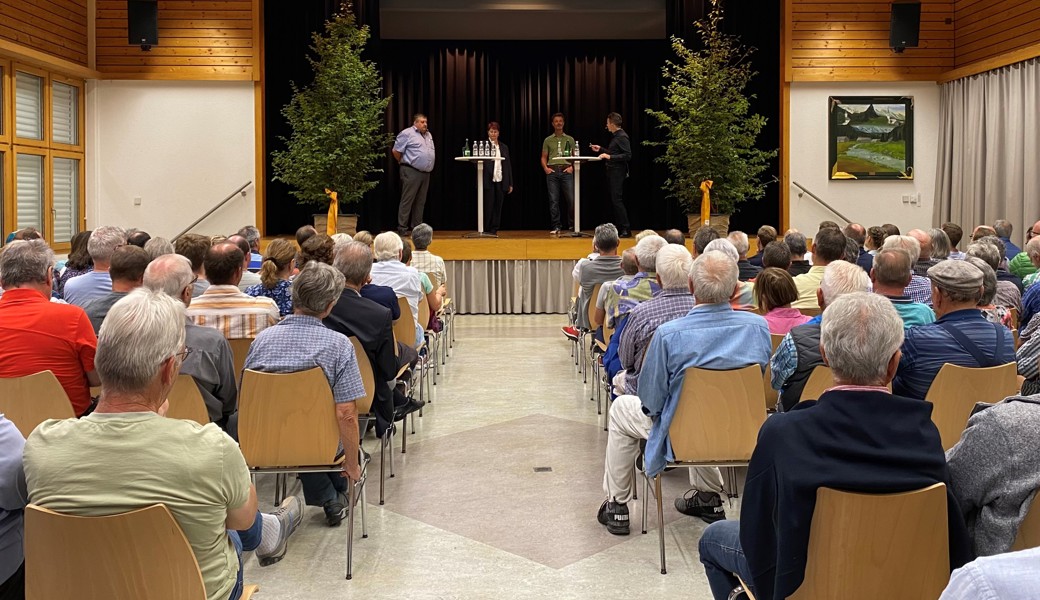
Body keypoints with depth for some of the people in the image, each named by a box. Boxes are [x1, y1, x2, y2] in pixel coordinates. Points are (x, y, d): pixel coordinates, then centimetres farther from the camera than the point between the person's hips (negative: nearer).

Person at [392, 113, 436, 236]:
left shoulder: (428, 135, 18)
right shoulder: (407, 134, -6)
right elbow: (396, 150, -7)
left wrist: (429, 166, 16)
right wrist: (403, 162, 4)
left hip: (426, 172, 8)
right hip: (411, 172, -8)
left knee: (420, 201, 10)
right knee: (407, 200, -6)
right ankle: (402, 228, -4)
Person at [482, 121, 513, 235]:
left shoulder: (504, 147, 14)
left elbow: (508, 166, 14)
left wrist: (510, 183, 9)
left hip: (500, 181, 4)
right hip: (488, 181, -4)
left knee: (498, 206, 4)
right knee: (488, 206, -4)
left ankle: (494, 230, 9)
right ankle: (486, 230, 4)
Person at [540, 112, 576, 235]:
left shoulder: (570, 139, 13)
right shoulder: (548, 140, 14)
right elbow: (543, 157, 14)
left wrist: (572, 167, -4)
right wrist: (545, 167, -4)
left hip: (566, 171, 0)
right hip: (552, 171, 0)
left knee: (571, 199, -7)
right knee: (553, 200, -2)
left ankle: (571, 225, 4)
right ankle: (556, 227, 2)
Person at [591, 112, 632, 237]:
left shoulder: (622, 137, -13)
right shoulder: (615, 136, 16)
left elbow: (627, 156, -20)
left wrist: (610, 157, -23)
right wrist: (601, 149, 27)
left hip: (618, 172, -10)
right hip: (612, 172, 10)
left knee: (617, 200, -12)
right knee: (614, 200, 10)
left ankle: (626, 229, -11)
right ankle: (618, 228, 13)